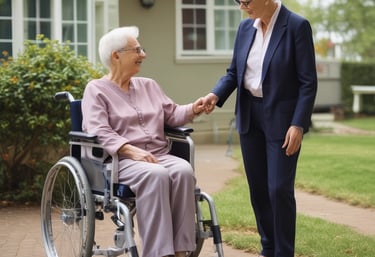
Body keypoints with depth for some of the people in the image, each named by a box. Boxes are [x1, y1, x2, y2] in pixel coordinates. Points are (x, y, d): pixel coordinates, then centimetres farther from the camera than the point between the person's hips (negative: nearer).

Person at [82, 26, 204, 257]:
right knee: (155, 175, -37)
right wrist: (132, 151, -23)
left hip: (159, 156, 5)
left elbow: (171, 114, 23)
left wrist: (192, 110, 0)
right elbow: (99, 132, -10)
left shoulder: (149, 85, 24)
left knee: (184, 170, -30)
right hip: (120, 161, -5)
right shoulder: (96, 89, 5)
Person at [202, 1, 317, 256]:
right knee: (258, 188, 10)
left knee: (279, 189, -6)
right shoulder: (245, 27, 5)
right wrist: (216, 95, -9)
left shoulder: (296, 26, -12)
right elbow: (234, 72, 11)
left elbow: (308, 82, -12)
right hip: (250, 116, 6)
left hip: (281, 118, -6)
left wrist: (298, 124, -18)